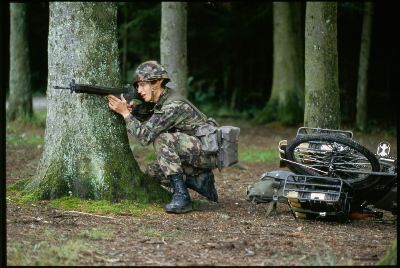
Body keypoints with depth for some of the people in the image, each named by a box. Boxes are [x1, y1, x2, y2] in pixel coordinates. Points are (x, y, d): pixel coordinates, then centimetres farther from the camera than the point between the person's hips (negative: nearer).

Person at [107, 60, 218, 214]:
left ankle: (181, 196, -26)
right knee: (153, 171, 6)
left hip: (207, 151, -9)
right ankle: (201, 181, 9)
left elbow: (145, 136, -27)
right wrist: (132, 110, -10)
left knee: (162, 139, -27)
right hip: (193, 155, 9)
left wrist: (125, 113, -22)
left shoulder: (174, 105, -24)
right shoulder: (161, 101, 5)